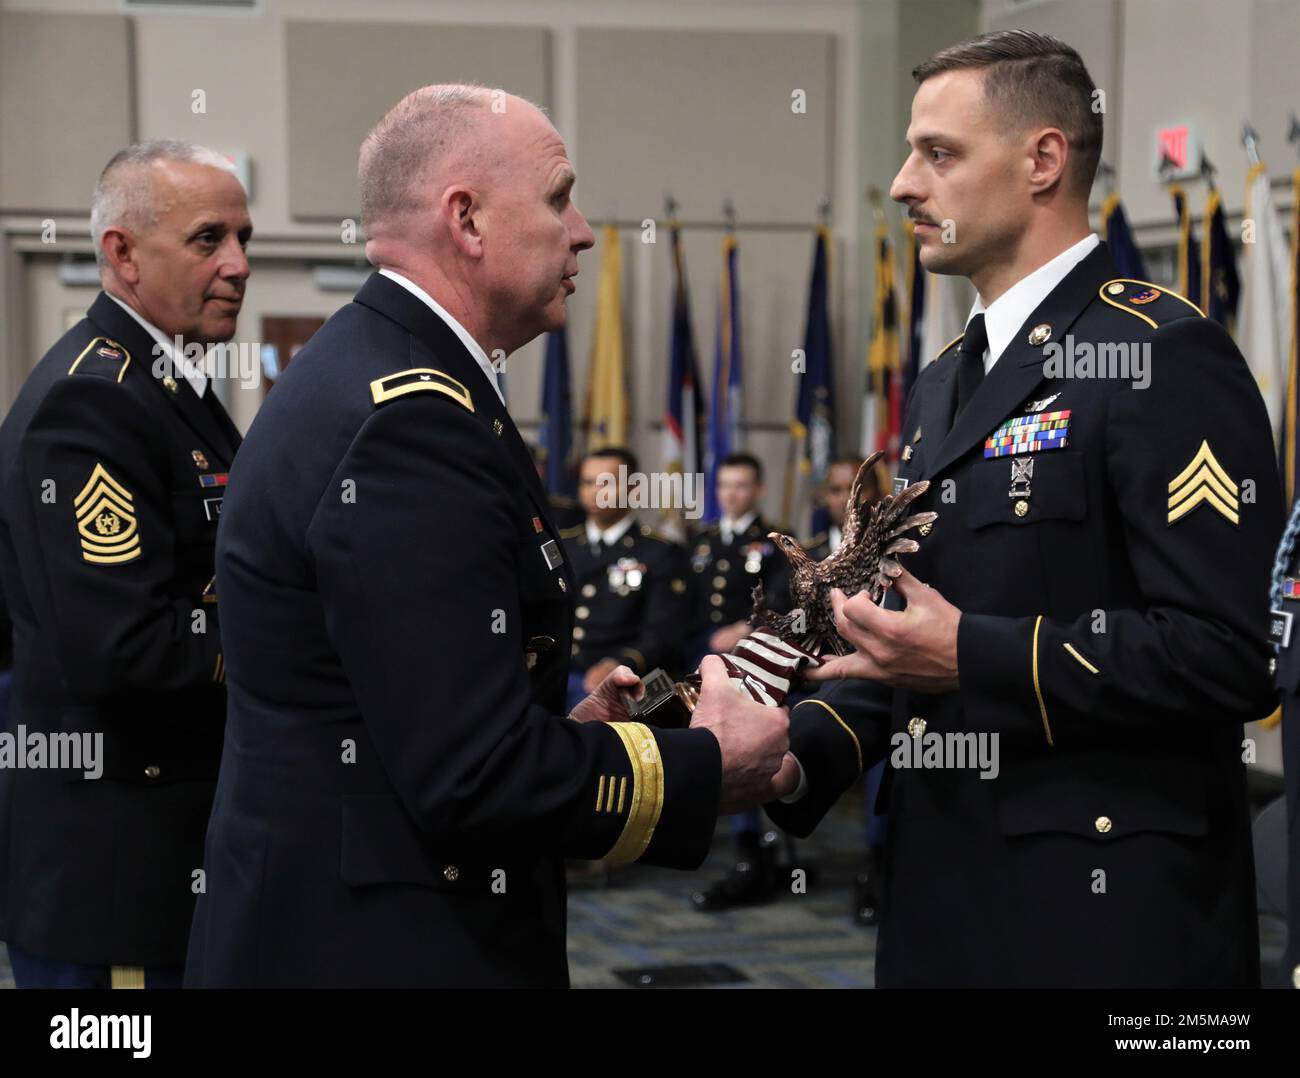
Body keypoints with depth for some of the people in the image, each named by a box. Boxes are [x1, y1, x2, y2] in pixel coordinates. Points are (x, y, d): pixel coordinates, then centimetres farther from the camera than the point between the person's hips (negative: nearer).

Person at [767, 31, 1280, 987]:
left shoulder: (1160, 354, -12)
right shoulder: (945, 384, 16)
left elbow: (1230, 652, -21)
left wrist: (973, 654, -20)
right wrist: (795, 745, 3)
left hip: (1106, 913, -8)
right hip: (946, 896, 8)